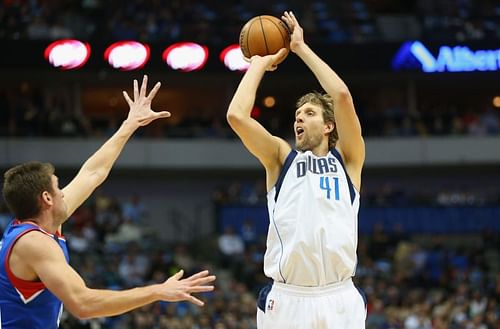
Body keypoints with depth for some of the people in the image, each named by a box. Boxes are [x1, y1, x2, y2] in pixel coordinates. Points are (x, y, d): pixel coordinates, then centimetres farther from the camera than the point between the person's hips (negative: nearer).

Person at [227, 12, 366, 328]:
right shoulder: (281, 157, 13)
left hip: (340, 301, 0)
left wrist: (301, 48, 5)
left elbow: (342, 96, -4)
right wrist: (260, 63, 10)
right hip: (286, 301, 0)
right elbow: (237, 115, -2)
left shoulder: (347, 158, 11)